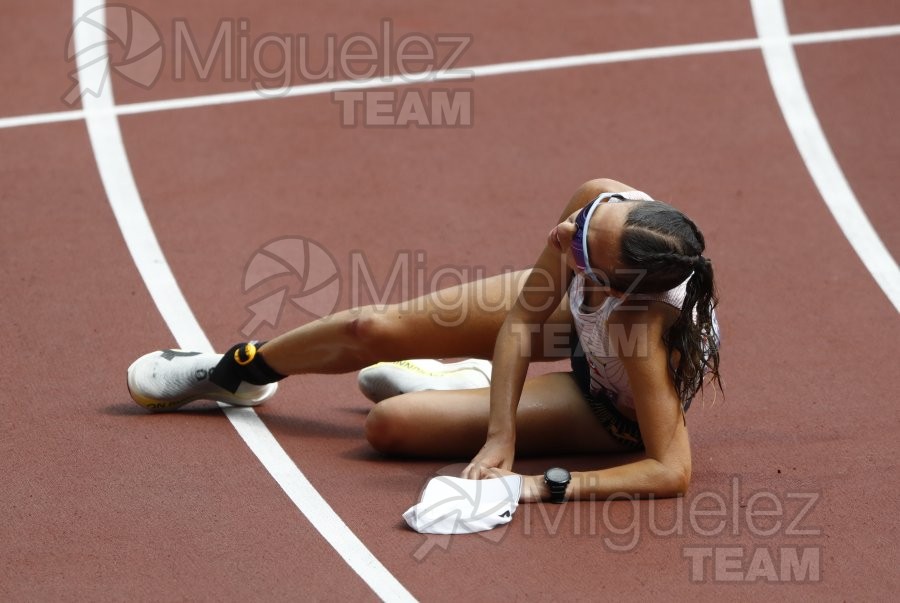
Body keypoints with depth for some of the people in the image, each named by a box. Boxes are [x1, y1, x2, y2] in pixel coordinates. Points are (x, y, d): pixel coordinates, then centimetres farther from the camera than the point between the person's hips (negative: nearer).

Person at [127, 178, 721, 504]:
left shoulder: (642, 328, -49)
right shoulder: (602, 202, -35)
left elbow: (673, 473, -46)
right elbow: (519, 320, -23)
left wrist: (547, 488, -49)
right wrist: (501, 437, -32)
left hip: (613, 409, -5)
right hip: (575, 316, 5)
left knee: (391, 423, -13)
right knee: (374, 328, 5)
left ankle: (462, 387, 25)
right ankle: (239, 370, 40)